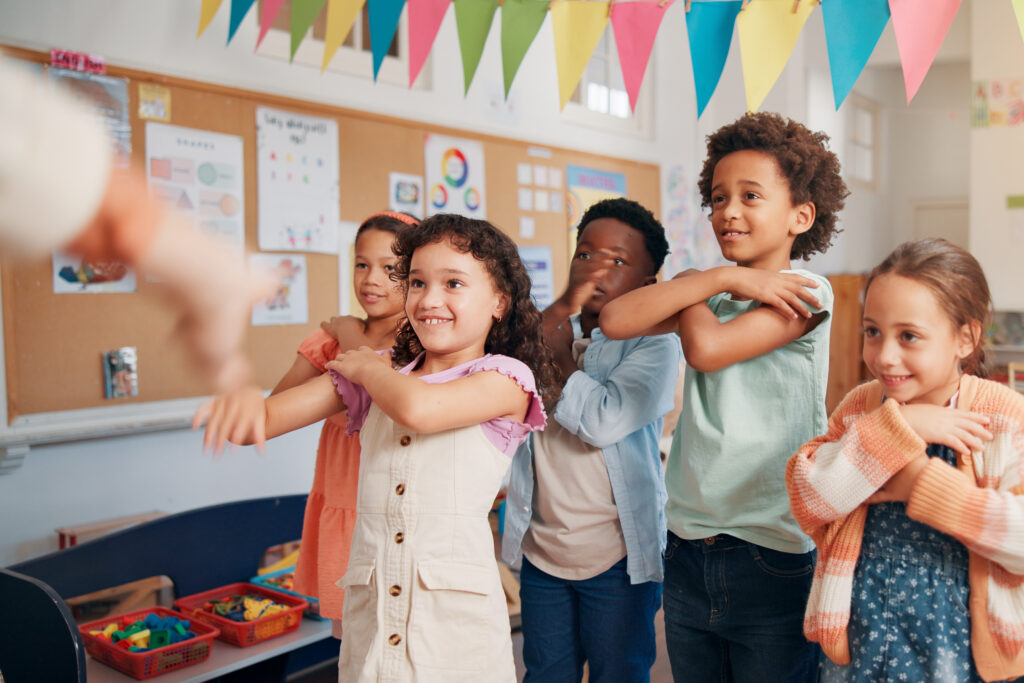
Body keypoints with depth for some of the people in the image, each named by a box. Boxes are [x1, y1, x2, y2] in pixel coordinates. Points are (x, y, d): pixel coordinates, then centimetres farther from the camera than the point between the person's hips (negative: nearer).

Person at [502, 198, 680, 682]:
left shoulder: (653, 343, -9)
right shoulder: (548, 327, 6)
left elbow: (605, 421, -24)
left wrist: (558, 354, -12)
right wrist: (562, 307, -20)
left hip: (617, 556, -4)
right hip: (541, 551, 4)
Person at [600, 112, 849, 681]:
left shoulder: (804, 293, -8)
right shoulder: (707, 288, 7)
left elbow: (708, 348, -21)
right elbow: (616, 321, -9)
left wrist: (689, 292, -1)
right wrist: (720, 277, -12)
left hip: (772, 555, -5)